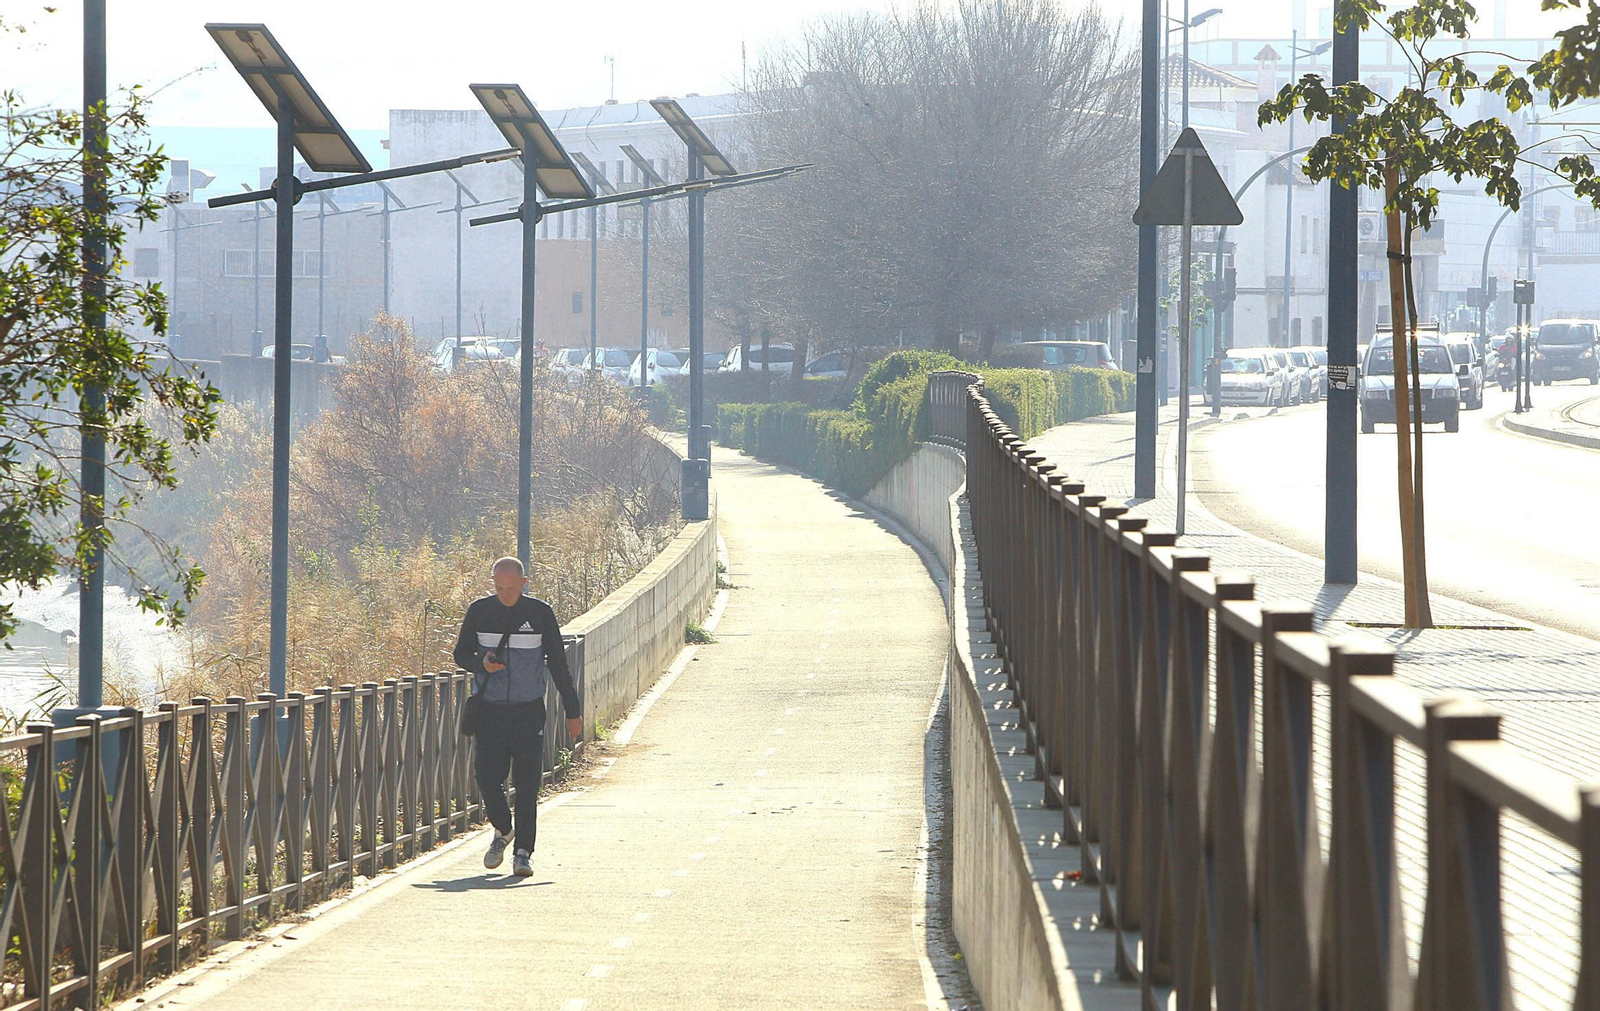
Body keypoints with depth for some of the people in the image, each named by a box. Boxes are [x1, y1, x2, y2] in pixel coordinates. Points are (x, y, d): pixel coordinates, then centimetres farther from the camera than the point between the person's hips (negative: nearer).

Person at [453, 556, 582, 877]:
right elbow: (461, 654, 11)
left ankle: (523, 851, -1)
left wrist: (572, 712, 5)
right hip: (489, 709, 1)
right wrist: (482, 664, -13)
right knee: (487, 776, -5)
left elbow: (558, 664, 5)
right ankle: (502, 830, 22)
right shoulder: (479, 611, 2)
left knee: (527, 783, -5)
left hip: (529, 711, -1)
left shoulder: (540, 613, -1)